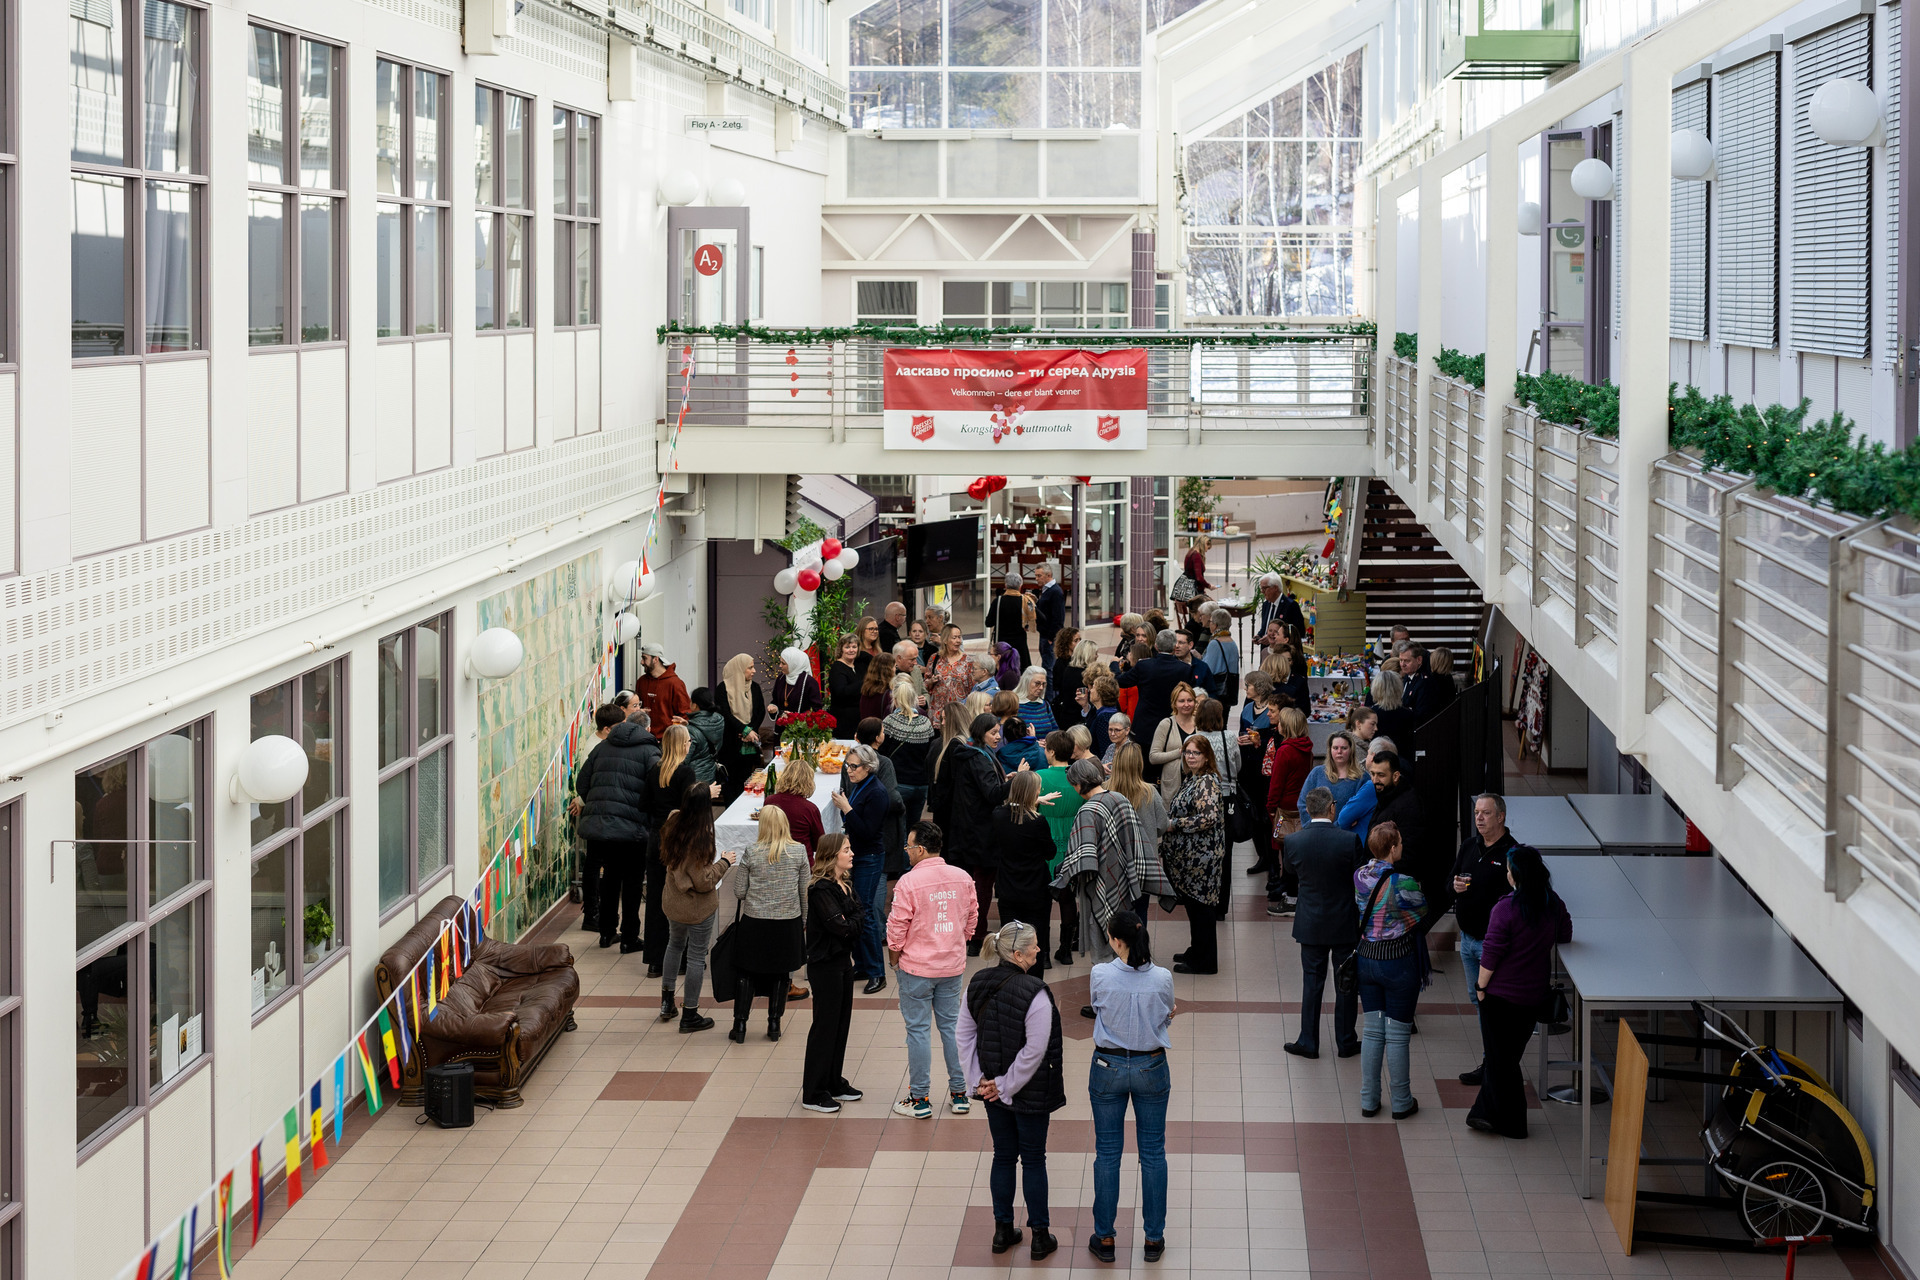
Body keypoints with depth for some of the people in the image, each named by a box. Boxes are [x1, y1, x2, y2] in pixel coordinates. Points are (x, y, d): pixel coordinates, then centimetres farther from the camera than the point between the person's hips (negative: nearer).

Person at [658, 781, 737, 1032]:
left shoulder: (673, 825, -8)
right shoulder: (700, 839, -28)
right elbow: (704, 882, -25)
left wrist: (702, 796, 27)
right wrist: (724, 862, -9)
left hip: (672, 902, 7)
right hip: (699, 907, -7)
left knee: (675, 944, 28)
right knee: (696, 956, 7)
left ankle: (667, 1001, 36)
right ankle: (690, 1016, 16)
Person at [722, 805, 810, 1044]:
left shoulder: (751, 852, -10)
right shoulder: (799, 852, -7)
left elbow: (739, 892, -6)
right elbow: (805, 891, -1)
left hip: (754, 921, -1)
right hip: (788, 923, 1)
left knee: (748, 973, 11)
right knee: (780, 974, 14)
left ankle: (740, 1024, 9)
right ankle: (774, 1024, 18)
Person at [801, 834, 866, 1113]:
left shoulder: (845, 886, 10)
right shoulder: (821, 890, -19)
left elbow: (862, 918, 7)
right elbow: (839, 927, -24)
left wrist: (849, 924, -12)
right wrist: (853, 924, -6)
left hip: (843, 961, 9)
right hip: (825, 965, -9)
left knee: (842, 1023, 14)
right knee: (825, 1026, -3)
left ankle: (834, 1084, 26)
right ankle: (813, 1093, 5)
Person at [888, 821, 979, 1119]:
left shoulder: (909, 882, -17)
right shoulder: (963, 878, 0)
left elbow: (897, 927, -13)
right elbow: (972, 919, 9)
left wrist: (894, 958, 4)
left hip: (916, 969, -5)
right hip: (953, 966, 5)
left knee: (918, 1030, 3)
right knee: (952, 1026, 14)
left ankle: (919, 1100, 8)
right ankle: (959, 1094, 18)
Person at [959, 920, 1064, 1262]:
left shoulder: (978, 984, -3)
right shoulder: (1034, 993, -23)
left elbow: (965, 1035, 2)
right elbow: (1034, 1051, -23)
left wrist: (977, 1079, 3)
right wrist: (1005, 1087, -12)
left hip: (992, 1086, 6)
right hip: (1030, 1093, -6)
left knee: (1003, 1156, 17)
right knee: (1033, 1160, 7)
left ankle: (1003, 1231, 25)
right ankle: (1040, 1236, 17)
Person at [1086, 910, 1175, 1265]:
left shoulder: (1101, 975, -17)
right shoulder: (1162, 978, -15)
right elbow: (1166, 1018, 2)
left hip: (1109, 1067, -1)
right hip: (1151, 1067, 1)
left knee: (1107, 1152, 12)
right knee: (1153, 1152, 13)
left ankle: (1104, 1237, 20)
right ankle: (1154, 1238, 20)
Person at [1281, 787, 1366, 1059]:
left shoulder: (1292, 842, -12)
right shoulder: (1350, 841, -18)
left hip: (1310, 923, 2)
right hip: (1345, 923, -2)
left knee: (1311, 983, 12)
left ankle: (1308, 1042, 16)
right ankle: (1346, 1041, 20)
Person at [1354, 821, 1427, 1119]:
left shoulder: (1360, 876, -4)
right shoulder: (1403, 883, -22)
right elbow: (1422, 909, -4)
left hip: (1367, 957, 5)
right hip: (1399, 961, -5)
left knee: (1372, 1031, 14)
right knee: (1397, 1035, 5)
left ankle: (1369, 1100, 19)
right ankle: (1401, 1102, 16)